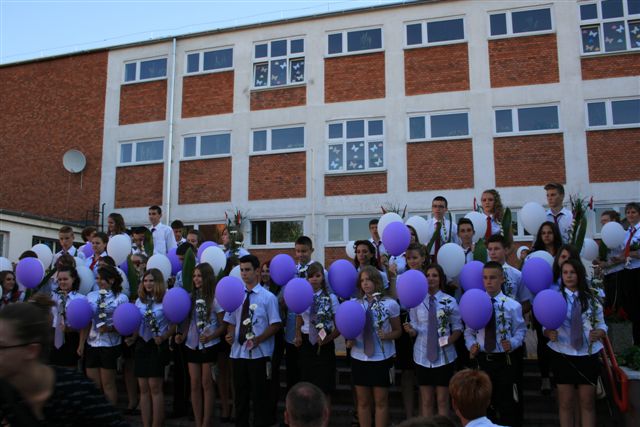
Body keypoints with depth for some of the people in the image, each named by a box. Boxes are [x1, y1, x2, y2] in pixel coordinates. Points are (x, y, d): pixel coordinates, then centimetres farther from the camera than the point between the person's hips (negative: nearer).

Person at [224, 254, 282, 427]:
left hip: (259, 353, -4)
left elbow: (275, 325, -7)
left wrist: (258, 339, -20)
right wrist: (230, 335, -9)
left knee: (259, 394, 4)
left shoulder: (268, 297, -5)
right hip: (238, 352, 4)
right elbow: (231, 322, 12)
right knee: (240, 394, 14)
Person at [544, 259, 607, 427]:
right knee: (566, 403, 9)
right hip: (563, 356, -1)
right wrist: (549, 333, -22)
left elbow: (601, 325, 4)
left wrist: (599, 333, -17)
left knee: (587, 403, 11)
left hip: (588, 356, 1)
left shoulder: (592, 299, 2)